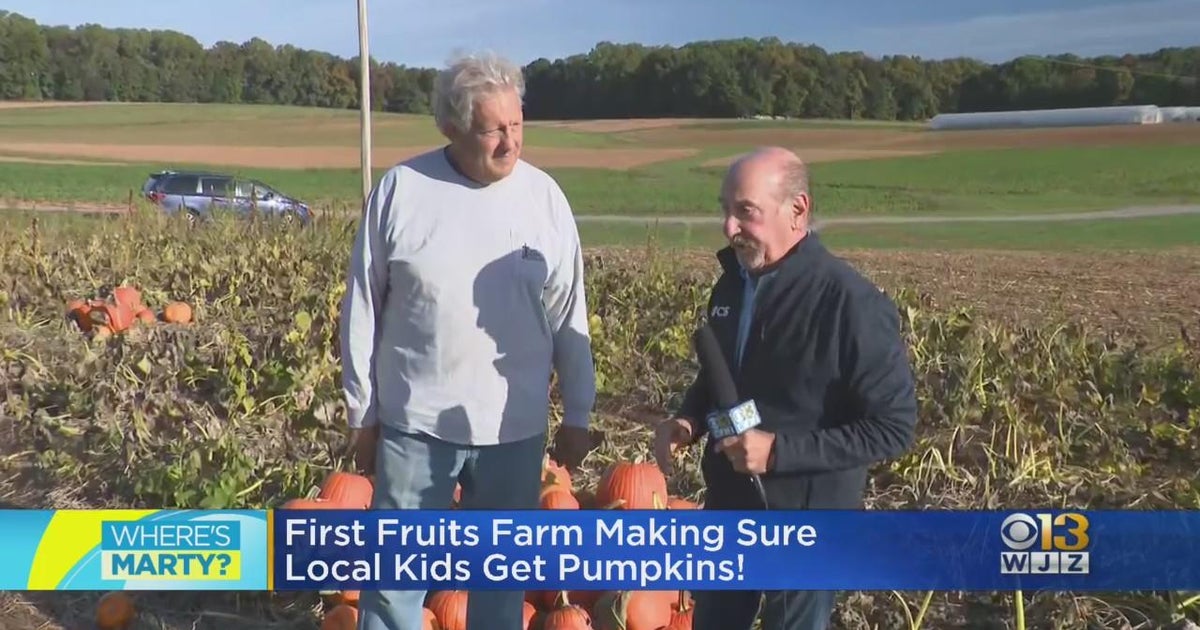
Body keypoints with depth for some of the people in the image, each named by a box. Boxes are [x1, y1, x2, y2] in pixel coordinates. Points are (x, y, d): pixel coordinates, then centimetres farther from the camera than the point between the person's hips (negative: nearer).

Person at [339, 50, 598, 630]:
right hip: (415, 424, -1)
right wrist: (361, 413, 3)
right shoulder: (401, 189, -7)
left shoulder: (544, 196, -2)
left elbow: (570, 316, 4)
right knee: (395, 576, 8)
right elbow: (362, 309, 0)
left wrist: (578, 416, 7)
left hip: (515, 429, 1)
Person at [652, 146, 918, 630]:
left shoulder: (850, 302, -22)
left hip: (805, 522, -6)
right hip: (728, 508, 7)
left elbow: (894, 427, -19)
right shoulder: (732, 284, 0)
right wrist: (688, 419, -4)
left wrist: (780, 450, -25)